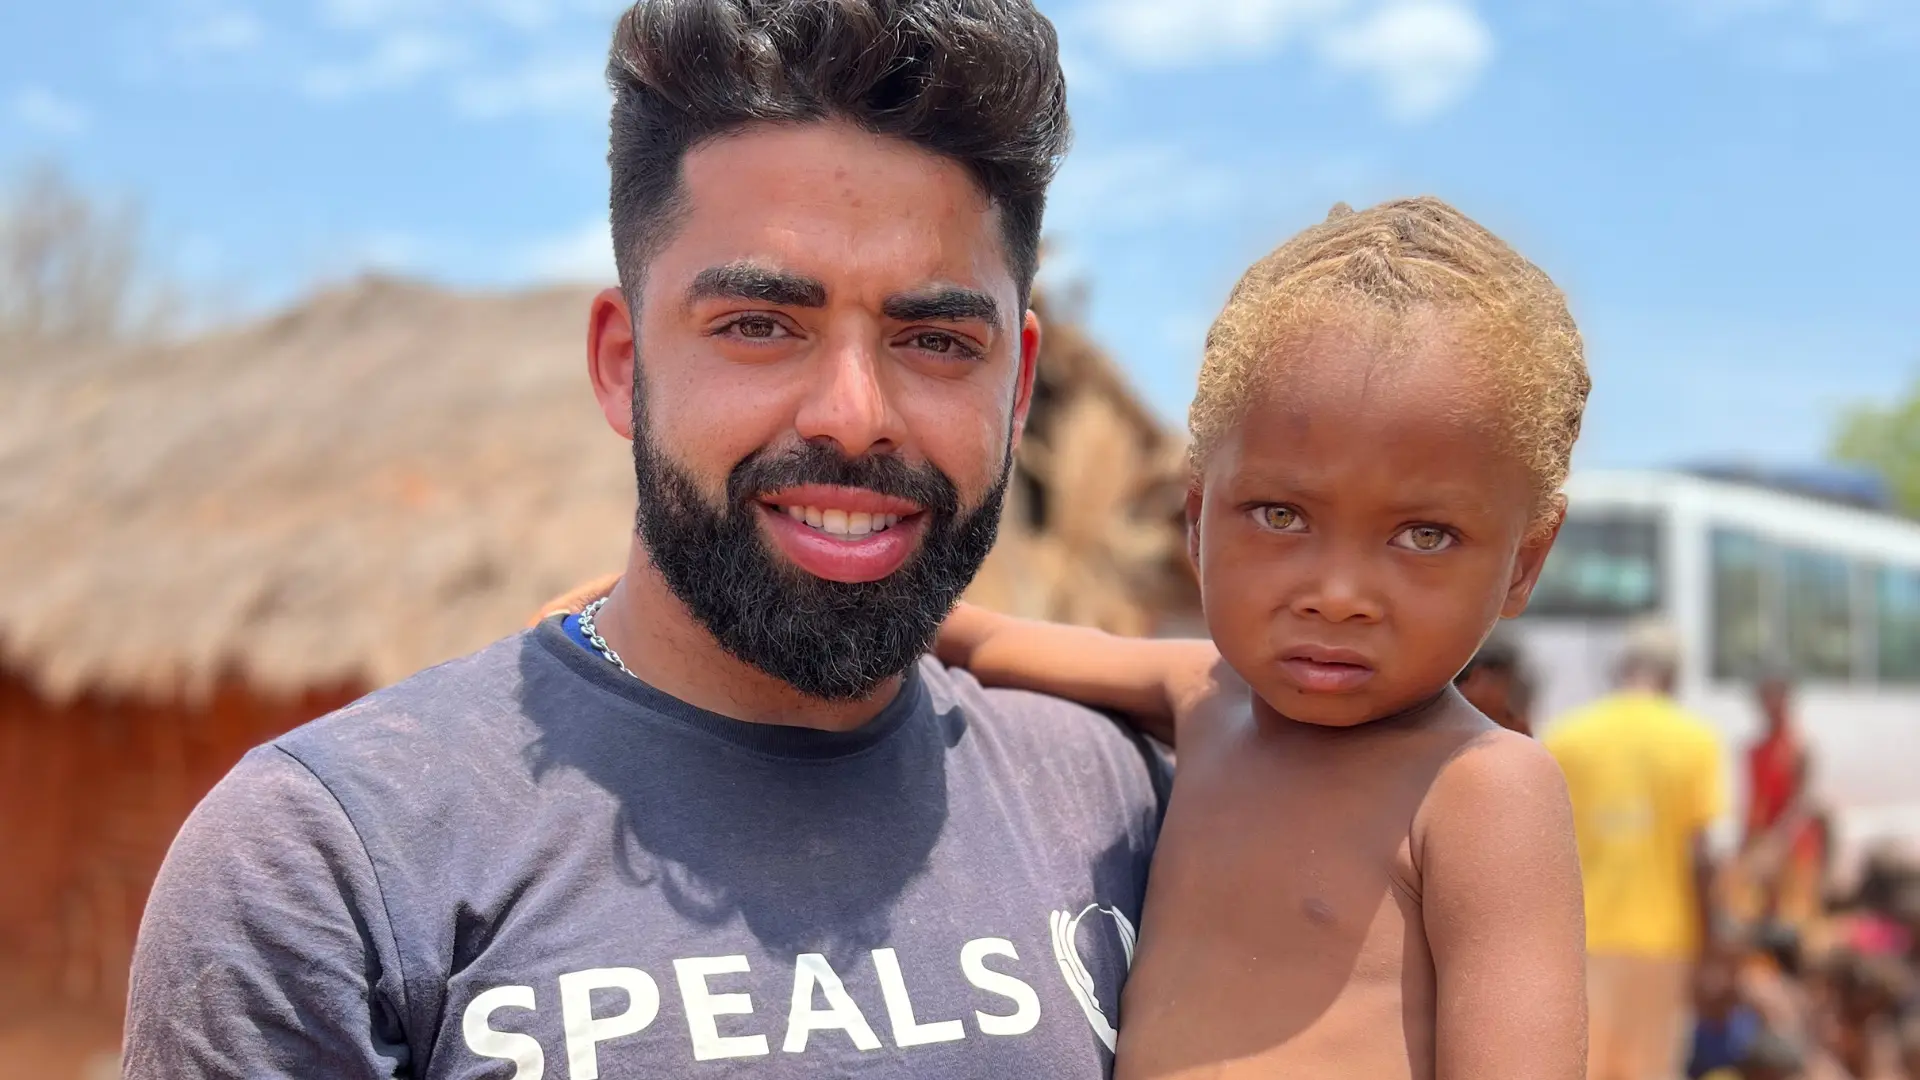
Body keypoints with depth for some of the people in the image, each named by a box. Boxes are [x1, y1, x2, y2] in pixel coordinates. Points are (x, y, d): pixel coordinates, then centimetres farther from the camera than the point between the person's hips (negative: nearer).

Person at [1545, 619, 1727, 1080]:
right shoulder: (1694, 741, -4)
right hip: (1659, 936, -1)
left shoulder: (1564, 736, 1)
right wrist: (1705, 945, 0)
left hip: (1579, 937, 1)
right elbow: (1698, 856, -9)